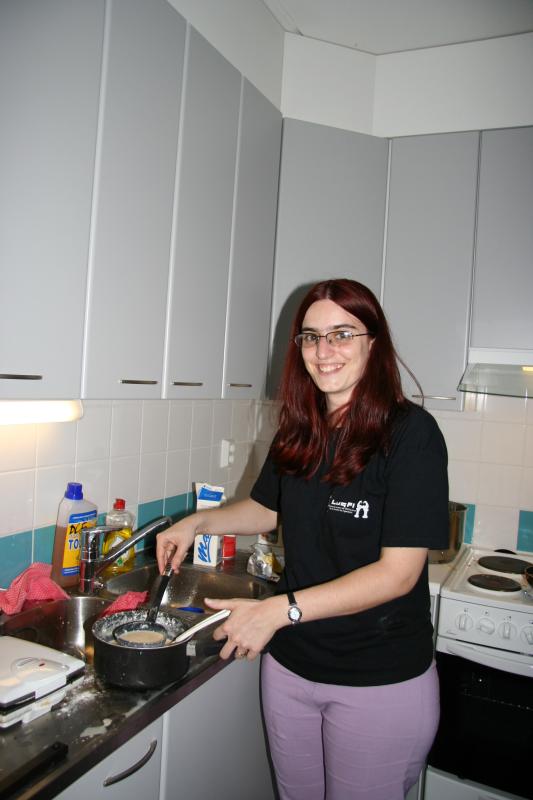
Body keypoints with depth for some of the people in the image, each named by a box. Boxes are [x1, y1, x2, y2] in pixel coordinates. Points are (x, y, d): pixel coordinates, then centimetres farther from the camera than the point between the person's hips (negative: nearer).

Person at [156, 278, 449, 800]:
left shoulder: (411, 432, -19)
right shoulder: (297, 433, -2)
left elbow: (398, 572, -22)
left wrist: (280, 609, -26)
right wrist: (197, 523, 1)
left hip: (380, 680, -5)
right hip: (290, 663, 5)